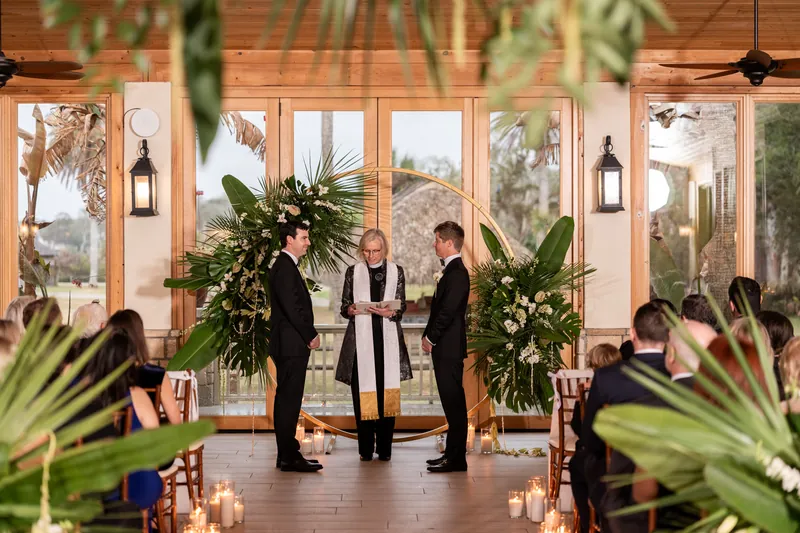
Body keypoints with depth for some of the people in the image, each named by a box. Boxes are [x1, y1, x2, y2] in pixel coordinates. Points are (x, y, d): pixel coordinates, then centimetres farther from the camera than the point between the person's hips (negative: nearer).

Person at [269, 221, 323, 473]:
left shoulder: (285, 265, 19)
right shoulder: (285, 267, -14)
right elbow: (292, 308, -20)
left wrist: (308, 335, 13)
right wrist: (311, 336, -12)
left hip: (290, 345, 11)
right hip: (291, 345, -11)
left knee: (287, 400, 14)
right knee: (289, 400, -8)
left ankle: (287, 453, 21)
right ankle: (289, 456, -6)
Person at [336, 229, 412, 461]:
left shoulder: (396, 271, 7)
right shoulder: (353, 272, 7)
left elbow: (401, 308, 5)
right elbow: (344, 307, 8)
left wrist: (389, 312, -16)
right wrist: (351, 310, -15)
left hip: (387, 340, 0)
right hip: (361, 340, 0)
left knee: (387, 392, -1)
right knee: (363, 392, -3)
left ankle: (384, 448, 5)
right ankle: (366, 449, 3)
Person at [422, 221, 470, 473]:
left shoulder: (457, 273, -15)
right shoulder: (452, 270, 16)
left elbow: (448, 311, -20)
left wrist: (430, 338, -11)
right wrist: (429, 336, 11)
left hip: (449, 348, -10)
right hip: (445, 348, 10)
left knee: (453, 402, -6)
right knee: (452, 402, 13)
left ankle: (456, 458, -3)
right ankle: (452, 452, 19)